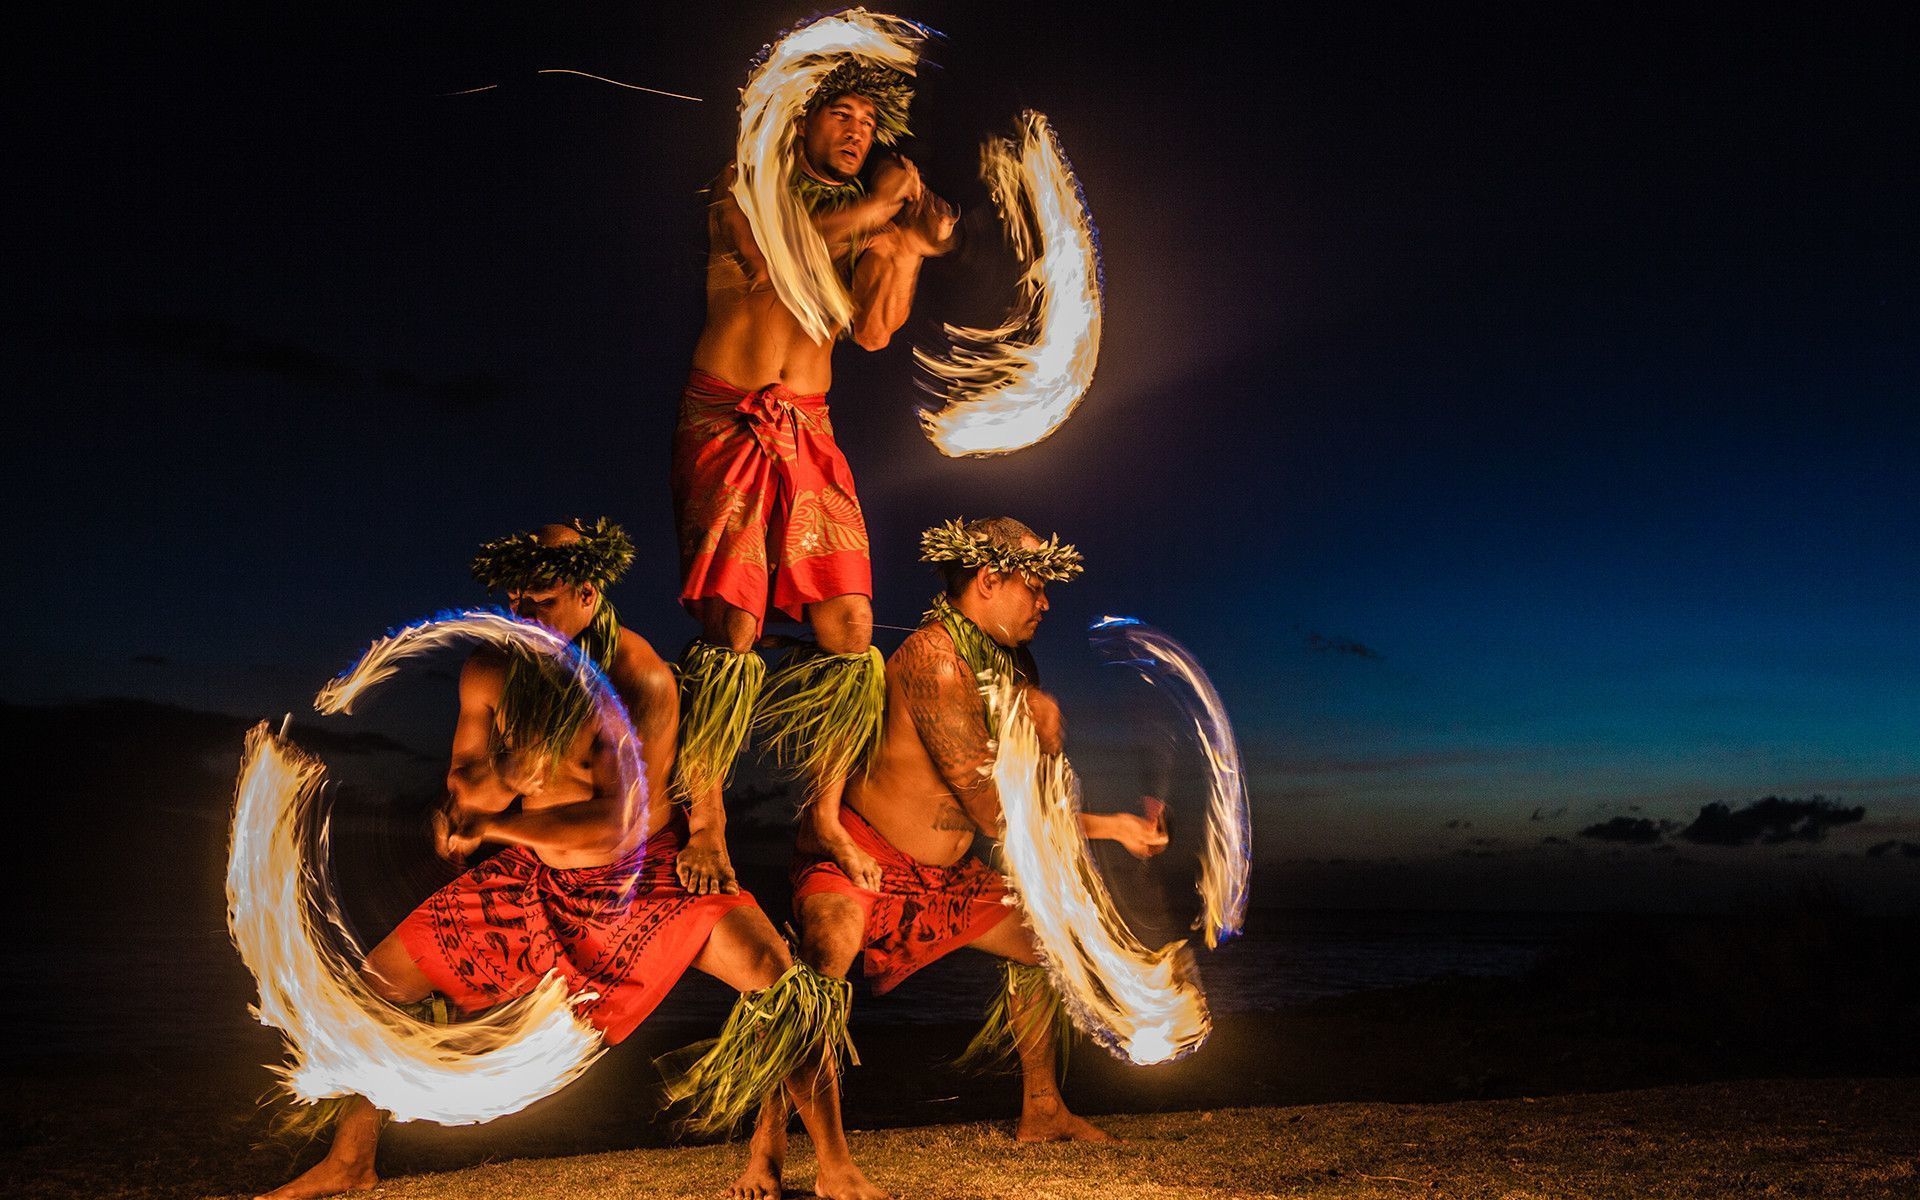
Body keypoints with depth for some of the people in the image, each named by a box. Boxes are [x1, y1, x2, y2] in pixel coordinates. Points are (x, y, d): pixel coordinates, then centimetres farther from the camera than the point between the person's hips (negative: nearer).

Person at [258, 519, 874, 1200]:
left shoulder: (640, 679, -23)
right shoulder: (491, 672, -8)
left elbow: (622, 823, -25)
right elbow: (464, 787, -3)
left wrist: (492, 824, -17)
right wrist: (518, 757, -26)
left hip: (649, 874, -4)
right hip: (535, 875, 4)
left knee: (783, 982, -24)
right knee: (383, 979, 0)